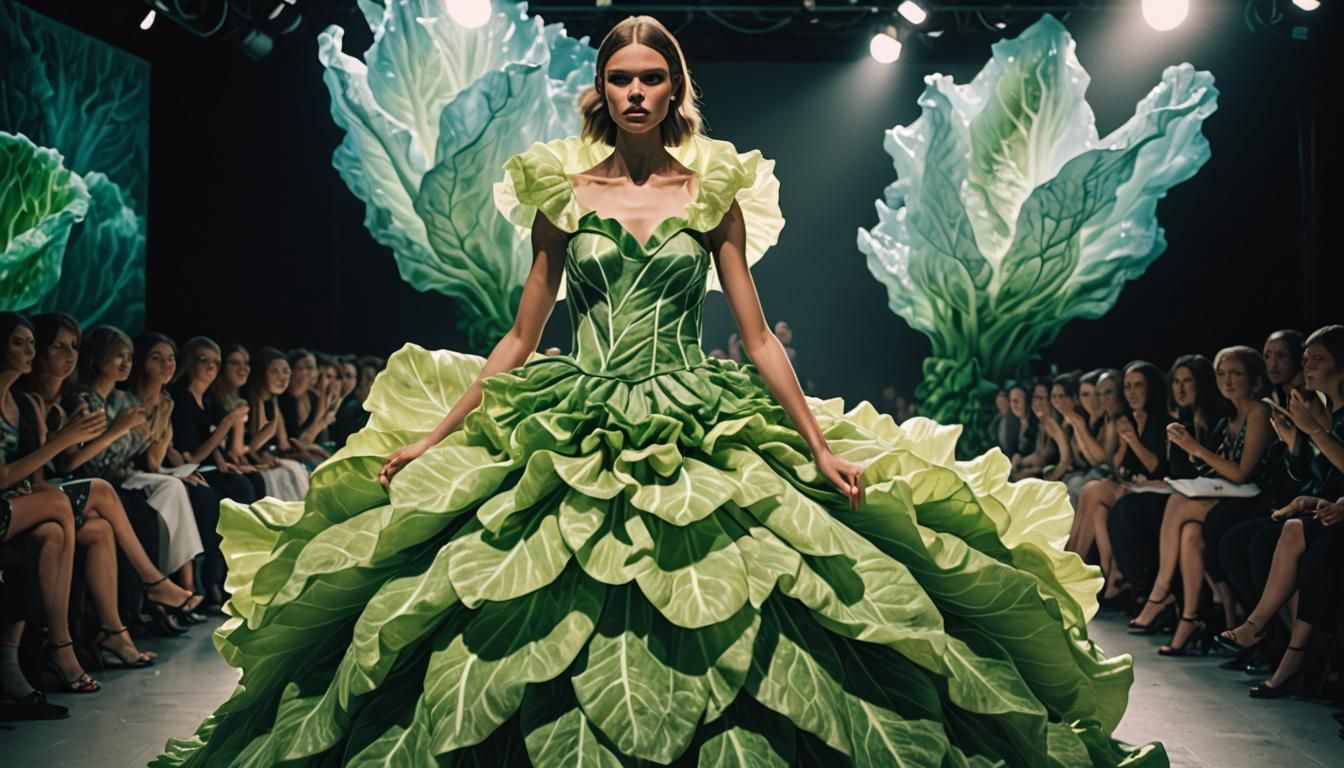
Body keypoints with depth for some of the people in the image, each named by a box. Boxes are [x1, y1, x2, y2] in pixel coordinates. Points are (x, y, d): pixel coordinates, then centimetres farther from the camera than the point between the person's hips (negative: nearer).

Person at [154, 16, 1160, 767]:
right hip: (575, 428, 1)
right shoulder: (561, 186, 6)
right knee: (556, 626, 1)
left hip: (700, 427, -1)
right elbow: (522, 336, 8)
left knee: (706, 634, -2)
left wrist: (823, 444, -3)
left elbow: (757, 333, 3)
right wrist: (432, 437, 4)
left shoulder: (717, 185, 4)